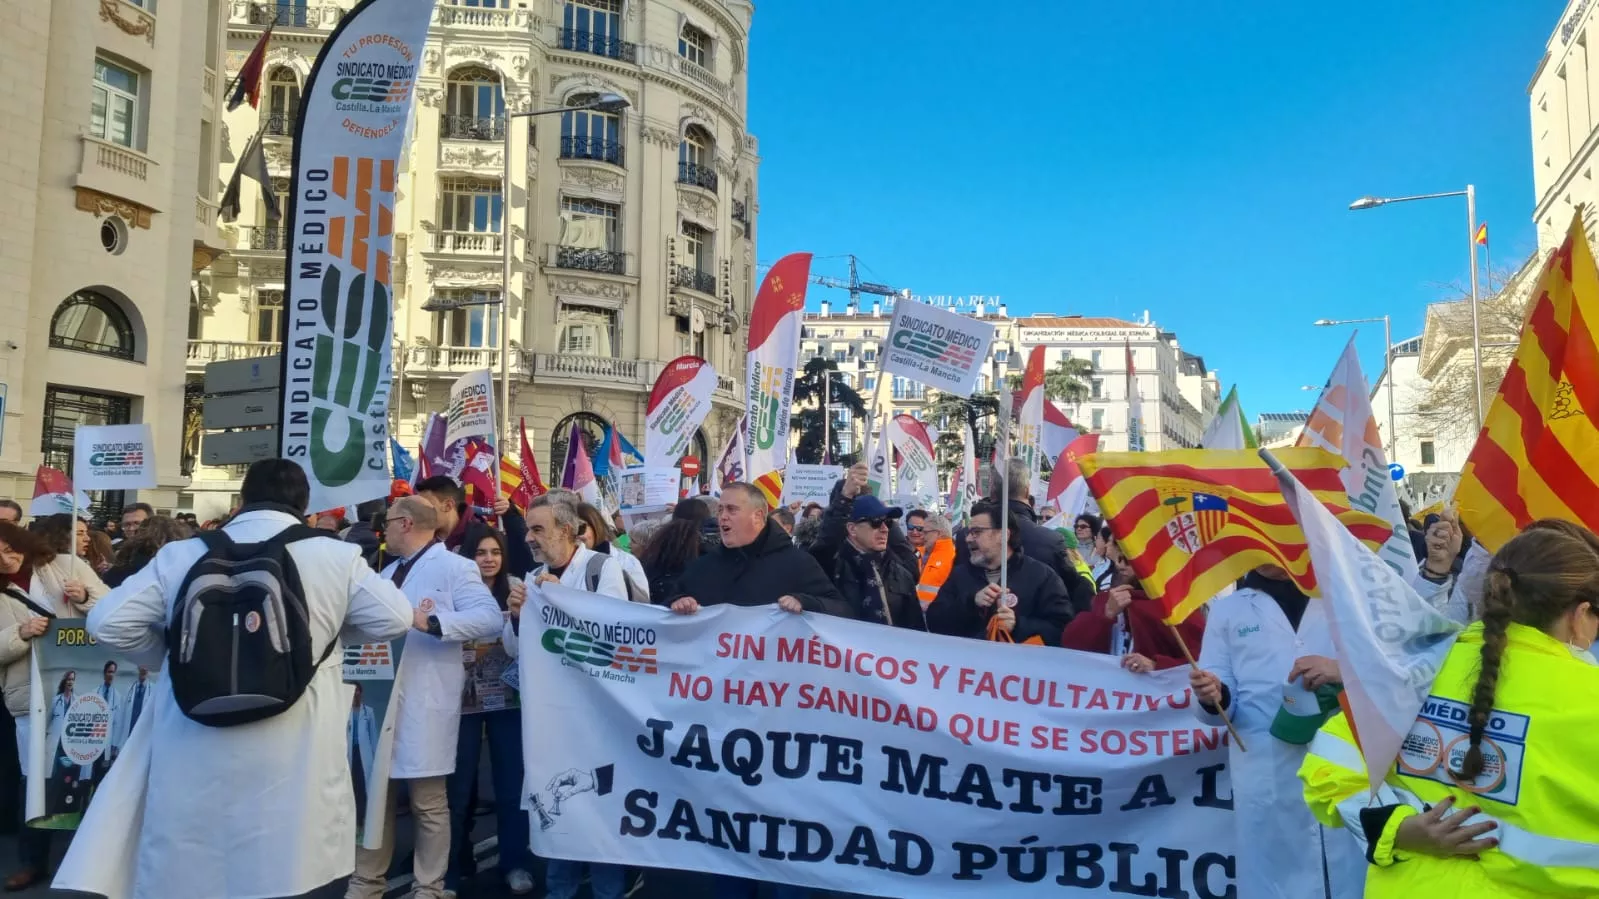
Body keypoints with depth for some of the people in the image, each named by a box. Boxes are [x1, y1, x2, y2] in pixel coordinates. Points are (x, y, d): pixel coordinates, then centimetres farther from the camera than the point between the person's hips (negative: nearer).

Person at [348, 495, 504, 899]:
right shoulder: (389, 572, 20)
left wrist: (431, 621, -26)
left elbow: (491, 618, -18)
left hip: (424, 703, -8)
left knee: (429, 804, 2)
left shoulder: (454, 567, -6)